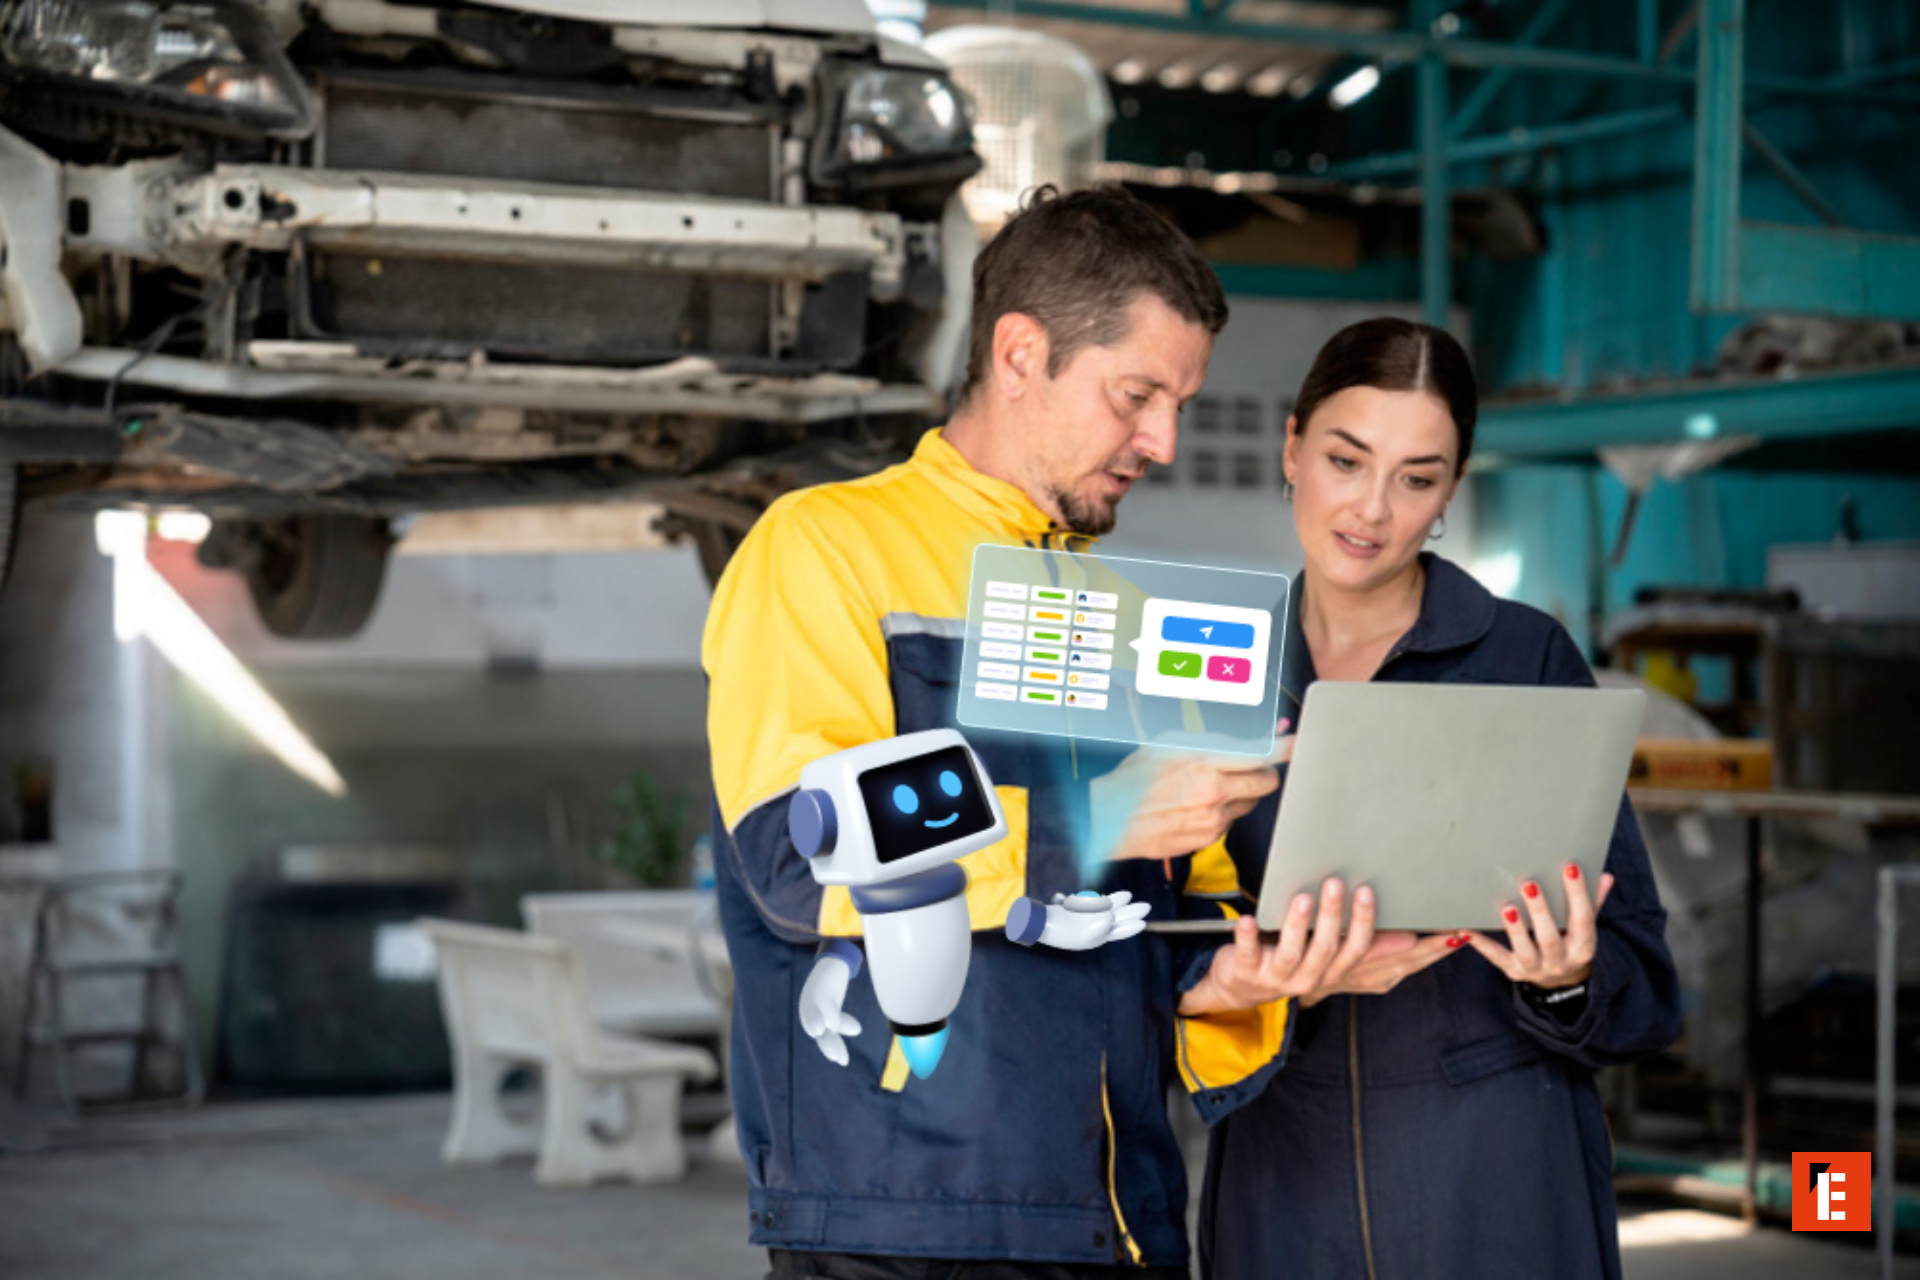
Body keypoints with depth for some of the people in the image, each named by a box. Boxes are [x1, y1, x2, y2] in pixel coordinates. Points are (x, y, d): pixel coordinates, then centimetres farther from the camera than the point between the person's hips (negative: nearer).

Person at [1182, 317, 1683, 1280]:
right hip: (1284, 1181, 3)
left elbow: (1640, 986, -1)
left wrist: (1567, 978, -22)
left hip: (1494, 1174, -2)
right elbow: (1178, 965, 5)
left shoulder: (1527, 659, -3)